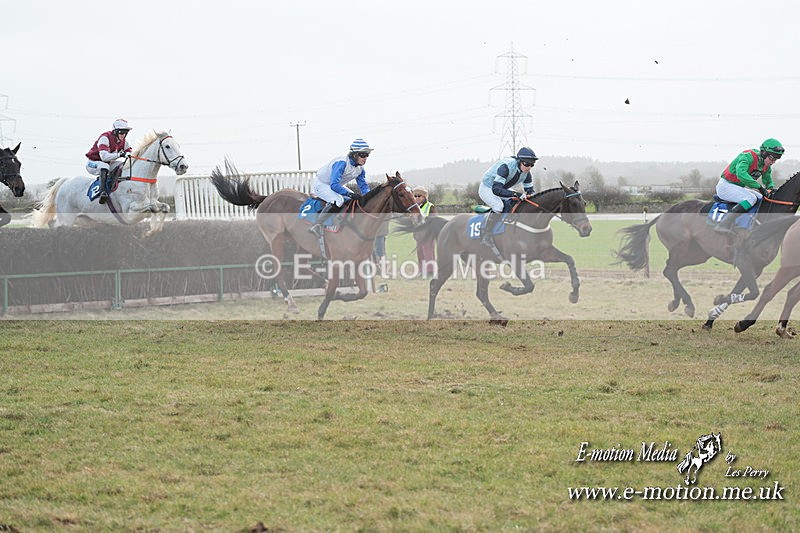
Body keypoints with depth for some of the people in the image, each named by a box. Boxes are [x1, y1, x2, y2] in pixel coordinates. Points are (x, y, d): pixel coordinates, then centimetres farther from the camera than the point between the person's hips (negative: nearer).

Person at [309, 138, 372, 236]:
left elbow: (363, 185, 4)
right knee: (338, 200, -34)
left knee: (357, 199, 4)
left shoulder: (360, 168, -6)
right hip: (321, 185, -9)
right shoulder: (342, 163, -32)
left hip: (335, 185, 9)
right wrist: (350, 194, -42)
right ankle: (317, 226, -34)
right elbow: (334, 185, -38)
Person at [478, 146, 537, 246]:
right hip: (487, 188, -8)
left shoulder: (526, 172, -13)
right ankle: (485, 233, -20)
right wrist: (515, 194, -53)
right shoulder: (506, 166, -37)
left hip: (503, 190, 8)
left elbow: (530, 190, -2)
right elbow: (496, 189, -44)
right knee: (499, 205, -33)